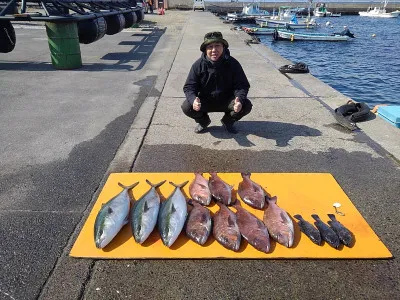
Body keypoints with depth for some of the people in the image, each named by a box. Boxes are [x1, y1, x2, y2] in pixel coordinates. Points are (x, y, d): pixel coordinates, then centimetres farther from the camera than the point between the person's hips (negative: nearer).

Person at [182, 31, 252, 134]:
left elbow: (242, 85, -9)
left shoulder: (233, 64, -12)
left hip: (227, 101, 0)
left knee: (246, 105, -25)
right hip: (205, 101, 0)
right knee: (186, 107, -26)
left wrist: (240, 99, -33)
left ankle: (228, 122, 9)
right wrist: (193, 100, -36)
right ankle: (203, 121, 10)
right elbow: (189, 87, -12)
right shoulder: (198, 65, -13)